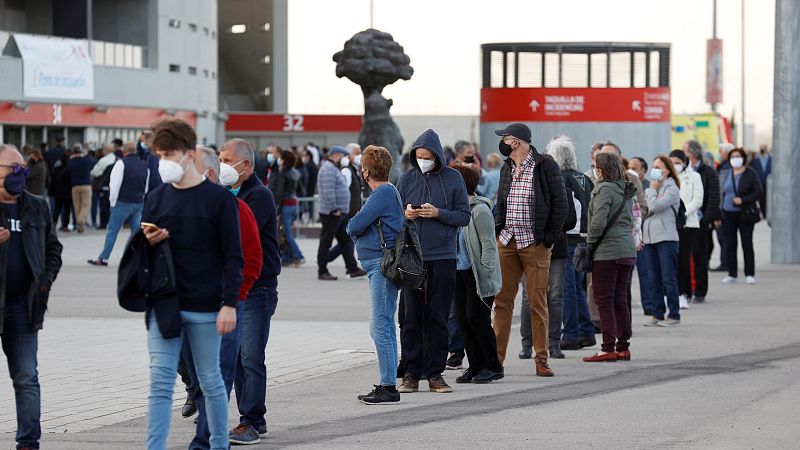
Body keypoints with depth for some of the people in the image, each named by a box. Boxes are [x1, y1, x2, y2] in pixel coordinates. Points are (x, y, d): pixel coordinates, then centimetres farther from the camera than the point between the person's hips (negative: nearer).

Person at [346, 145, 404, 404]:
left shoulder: (383, 193, -14)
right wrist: (357, 227, 0)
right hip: (381, 266, 11)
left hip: (383, 265, -11)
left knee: (380, 327, -10)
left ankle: (388, 387, -11)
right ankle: (386, 385, 18)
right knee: (385, 326, 13)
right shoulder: (387, 191, 18)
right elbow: (360, 226, 19)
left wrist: (351, 226, 3)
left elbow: (355, 227, -17)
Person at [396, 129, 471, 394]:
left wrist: (438, 214, -13)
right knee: (411, 318, 1)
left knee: (438, 319, 3)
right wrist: (405, 215, -10)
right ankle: (411, 373, 6)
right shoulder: (407, 179, 6)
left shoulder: (453, 178, 2)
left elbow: (464, 217, 2)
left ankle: (435, 373, 9)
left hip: (443, 258, -1)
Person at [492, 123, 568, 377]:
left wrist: (549, 239, -9)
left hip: (534, 243, -6)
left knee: (538, 302, -1)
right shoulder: (507, 168, 14)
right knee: (502, 300, 4)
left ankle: (541, 359, 5)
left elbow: (560, 204, -6)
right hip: (506, 242, 6)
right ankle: (496, 357, 7)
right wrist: (497, 229, 9)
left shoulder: (545, 166, -6)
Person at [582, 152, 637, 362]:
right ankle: (623, 347, 14)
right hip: (628, 249, 8)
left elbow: (598, 222, -20)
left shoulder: (604, 189, -13)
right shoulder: (626, 191, 13)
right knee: (620, 300, 12)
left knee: (604, 300, -4)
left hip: (607, 252, -8)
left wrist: (589, 243, -5)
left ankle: (608, 348, -6)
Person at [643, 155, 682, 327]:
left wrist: (652, 190, -3)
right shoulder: (651, 188, 17)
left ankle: (674, 315, -3)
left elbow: (655, 206, -17)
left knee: (668, 279, -6)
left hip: (666, 238, -8)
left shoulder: (672, 189, -5)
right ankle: (657, 314, 14)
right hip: (651, 238, 8)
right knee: (654, 280, 9)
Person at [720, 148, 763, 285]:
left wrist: (742, 200, -17)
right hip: (728, 214, 4)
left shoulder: (750, 173, -2)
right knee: (730, 244, 3)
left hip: (744, 213, -4)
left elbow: (758, 192, -6)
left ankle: (750, 274, 3)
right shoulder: (728, 174, 13)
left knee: (747, 244, -3)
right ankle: (732, 274, 9)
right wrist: (720, 214, 12)